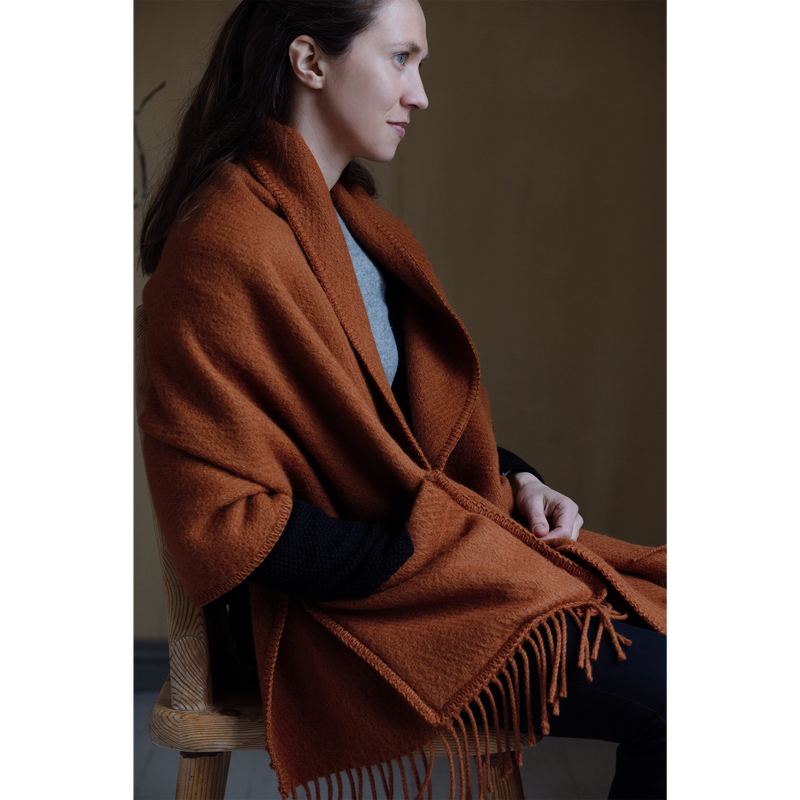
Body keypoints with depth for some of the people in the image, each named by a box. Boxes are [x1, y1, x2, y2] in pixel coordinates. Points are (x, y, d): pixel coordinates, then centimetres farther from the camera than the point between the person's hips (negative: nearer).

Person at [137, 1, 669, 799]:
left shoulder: (351, 216, 11)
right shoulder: (223, 246, -19)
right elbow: (224, 524, -20)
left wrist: (512, 478, 4)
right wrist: (423, 549, -18)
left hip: (435, 538, 9)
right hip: (339, 606, -9)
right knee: (662, 691, -18)